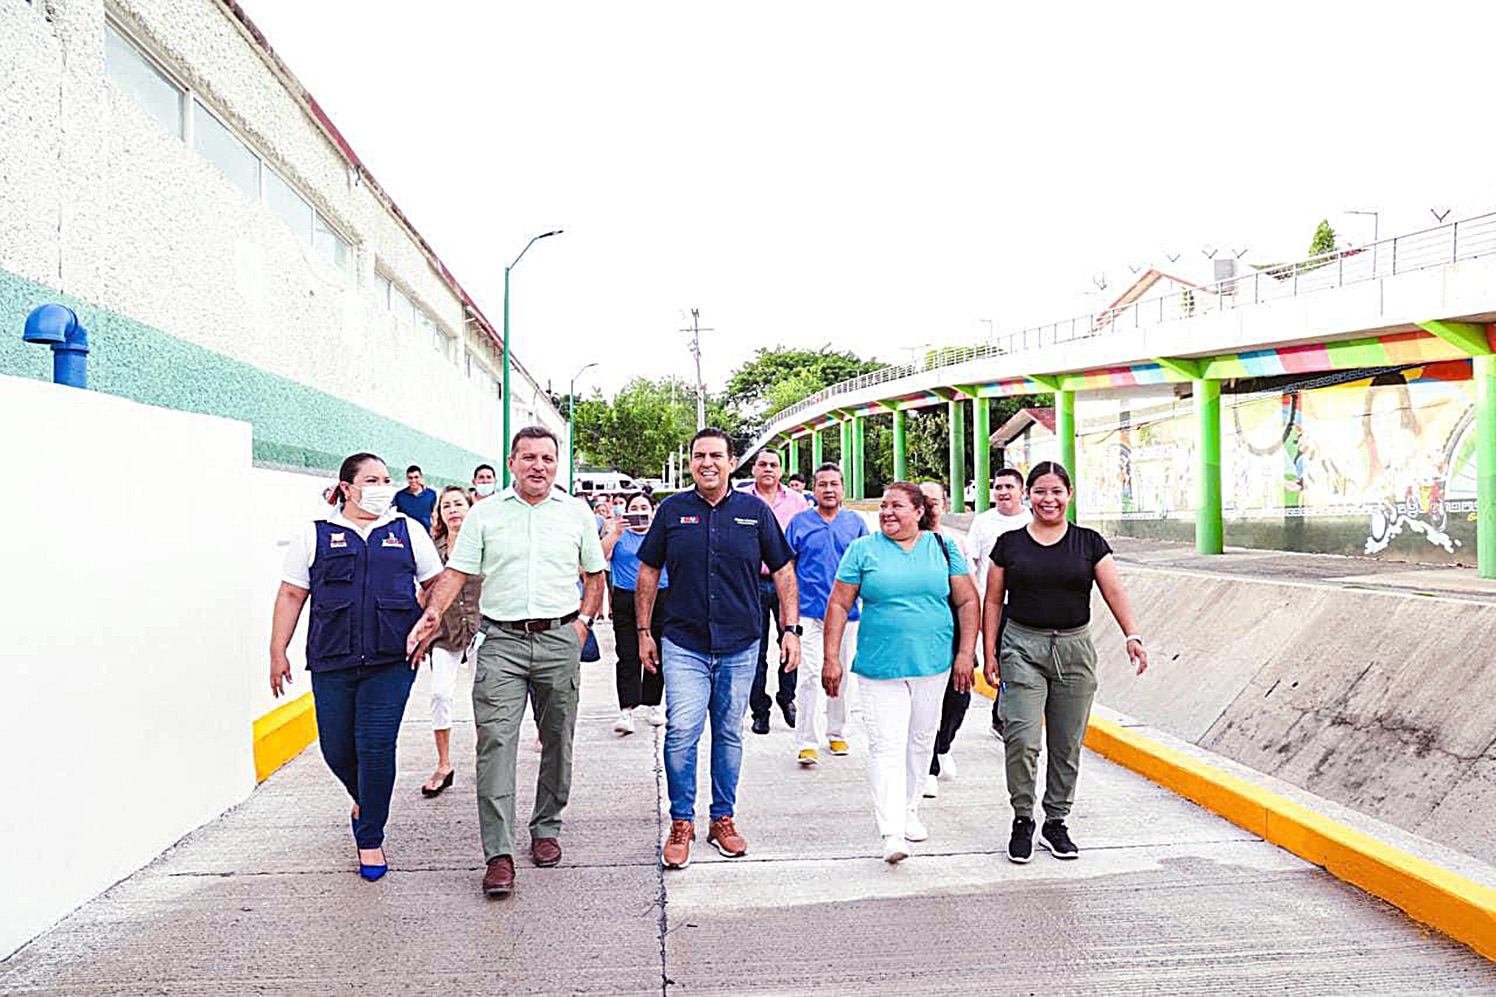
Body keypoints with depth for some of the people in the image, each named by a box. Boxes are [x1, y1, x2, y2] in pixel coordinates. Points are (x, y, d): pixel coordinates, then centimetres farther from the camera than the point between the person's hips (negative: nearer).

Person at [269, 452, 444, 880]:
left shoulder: (407, 532, 11)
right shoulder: (314, 535, 8)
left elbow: (436, 583, 18)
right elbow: (290, 596, 8)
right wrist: (278, 653, 3)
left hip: (391, 659, -1)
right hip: (331, 662, 1)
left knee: (376, 746, -8)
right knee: (337, 749, 5)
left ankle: (371, 839, 9)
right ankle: (364, 800, 39)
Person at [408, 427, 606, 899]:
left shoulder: (576, 513, 8)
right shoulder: (484, 513, 5)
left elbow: (595, 574, 15)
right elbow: (456, 571, 3)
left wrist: (583, 621, 2)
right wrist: (433, 613, -13)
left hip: (559, 639, 2)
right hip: (502, 641, -1)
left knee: (557, 740, 10)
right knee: (495, 741, -10)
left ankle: (546, 827, 28)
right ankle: (499, 855, -7)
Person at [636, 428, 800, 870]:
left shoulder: (755, 511, 3)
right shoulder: (672, 510, 3)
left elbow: (783, 572, 7)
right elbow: (648, 572, 9)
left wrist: (790, 629, 0)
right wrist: (644, 632, 6)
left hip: (740, 646, 1)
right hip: (683, 644, -1)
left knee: (729, 734, 10)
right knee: (681, 732, -8)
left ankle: (723, 819, 25)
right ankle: (681, 822, 9)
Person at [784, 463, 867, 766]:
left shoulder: (855, 522, 9)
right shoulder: (800, 522, 4)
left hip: (845, 612, 2)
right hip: (808, 612, -2)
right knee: (809, 676, -9)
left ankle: (836, 734, 27)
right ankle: (807, 743, -6)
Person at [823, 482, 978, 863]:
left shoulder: (943, 547, 5)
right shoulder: (863, 550, 0)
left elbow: (967, 601, 7)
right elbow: (838, 605, 0)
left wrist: (966, 653, -1)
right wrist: (831, 658, -5)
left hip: (932, 663, 3)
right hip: (880, 666, -2)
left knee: (920, 741, 14)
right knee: (886, 746, -9)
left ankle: (909, 811, 33)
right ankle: (892, 833, -9)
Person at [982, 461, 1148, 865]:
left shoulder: (1089, 543, 6)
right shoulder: (1009, 543, 4)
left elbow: (1115, 592, -3)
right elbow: (993, 602, 6)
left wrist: (1132, 636, -18)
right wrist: (990, 653, 2)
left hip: (1074, 650, 2)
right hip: (1023, 648, -1)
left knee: (1067, 744, 7)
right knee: (1022, 740, -11)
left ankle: (1056, 823, 23)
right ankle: (1022, 820, 8)